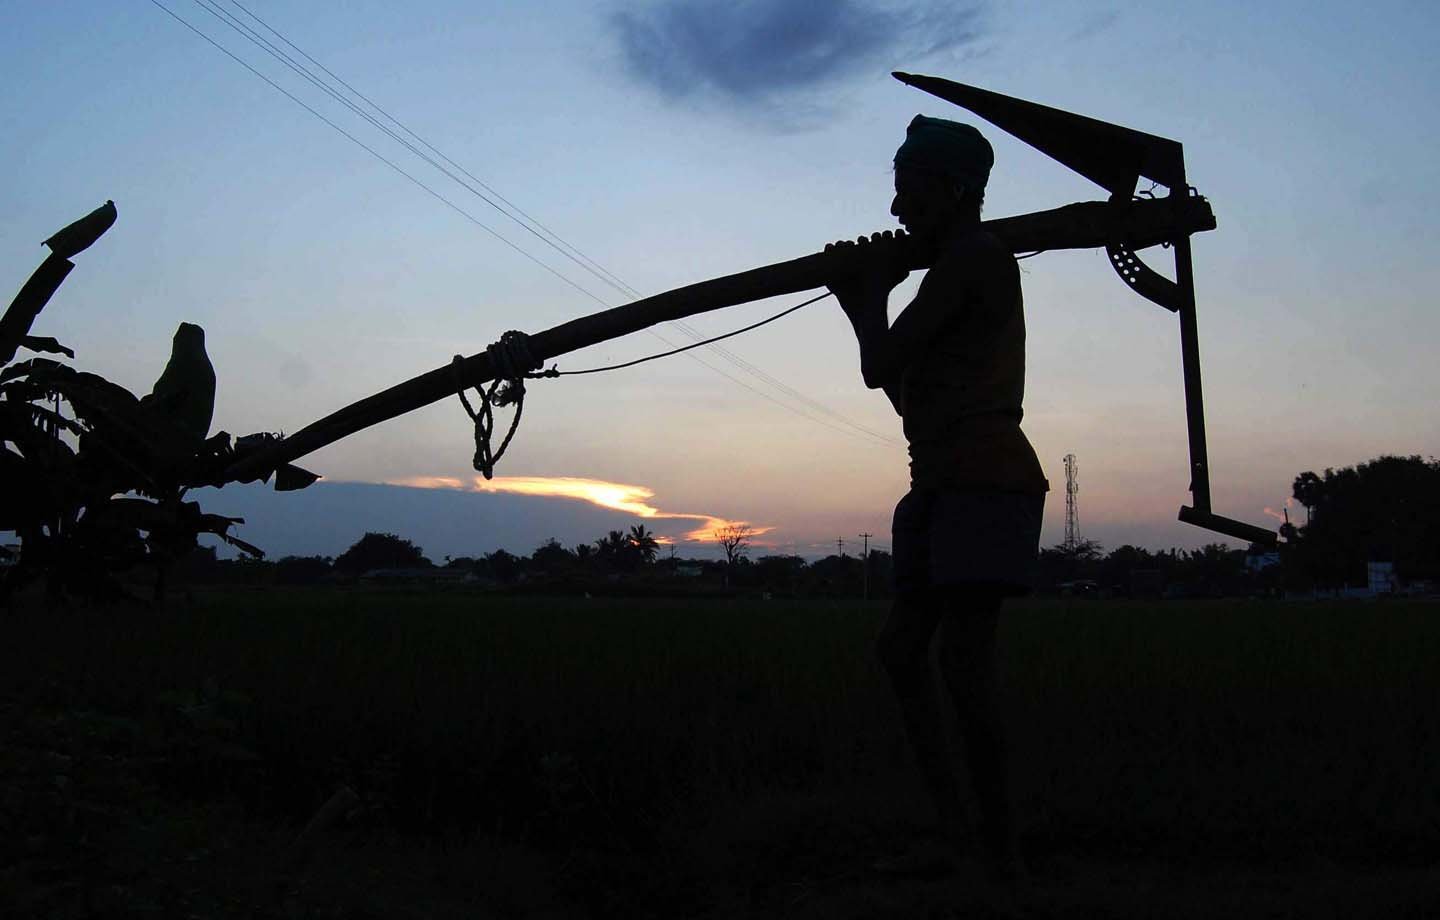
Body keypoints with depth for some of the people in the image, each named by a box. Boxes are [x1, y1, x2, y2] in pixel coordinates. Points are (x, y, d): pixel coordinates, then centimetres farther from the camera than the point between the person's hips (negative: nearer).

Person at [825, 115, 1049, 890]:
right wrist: (862, 302, 19)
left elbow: (881, 368, -13)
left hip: (984, 479, -11)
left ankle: (1000, 853, -4)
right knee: (902, 646, 8)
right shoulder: (958, 267, 22)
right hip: (941, 482, 11)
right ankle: (952, 827, 13)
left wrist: (872, 292, 4)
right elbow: (906, 385, 23)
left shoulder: (971, 257, -8)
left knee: (963, 660, -12)